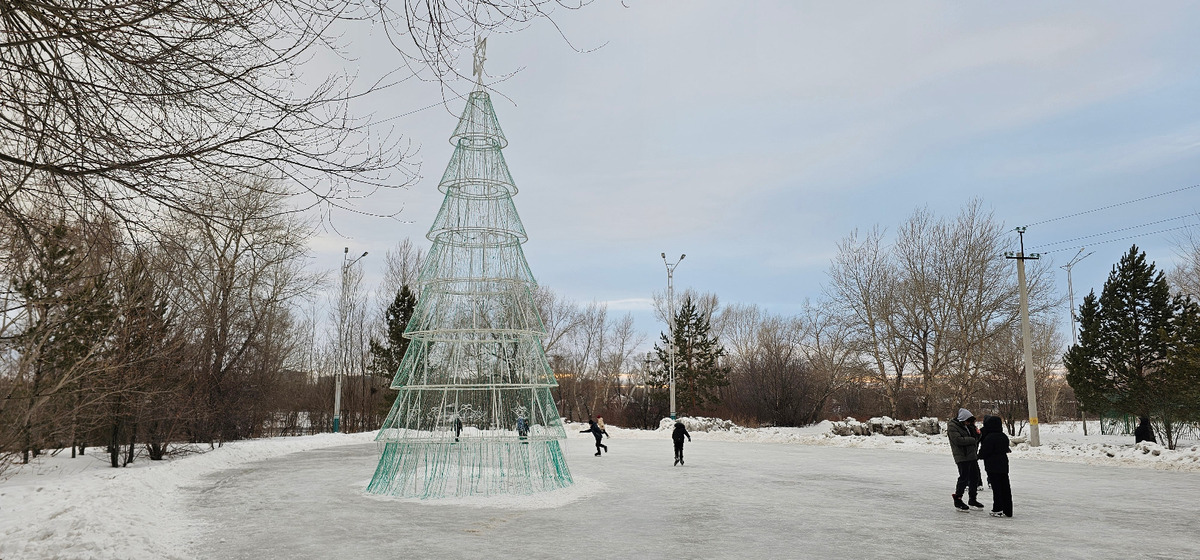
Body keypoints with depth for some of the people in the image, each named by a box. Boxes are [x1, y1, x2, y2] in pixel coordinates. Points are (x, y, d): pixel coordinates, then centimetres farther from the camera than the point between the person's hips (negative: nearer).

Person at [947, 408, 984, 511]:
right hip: (962, 457, -9)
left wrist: (977, 434, -3)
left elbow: (975, 438, 20)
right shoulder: (952, 426, -11)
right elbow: (958, 440, -22)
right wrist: (972, 439, -15)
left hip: (972, 456, 9)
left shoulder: (968, 426, 16)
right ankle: (957, 500, 2)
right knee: (964, 478, -9)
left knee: (975, 477, 14)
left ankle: (972, 499, 28)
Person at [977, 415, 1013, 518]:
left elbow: (984, 452, -14)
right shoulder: (1004, 437, 6)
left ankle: (998, 509, -1)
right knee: (1005, 487, 11)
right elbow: (1006, 449, 16)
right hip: (1003, 465, 7)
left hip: (993, 466, -7)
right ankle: (1008, 510, 16)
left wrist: (980, 456, 5)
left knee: (996, 488, -2)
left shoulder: (989, 438, -17)